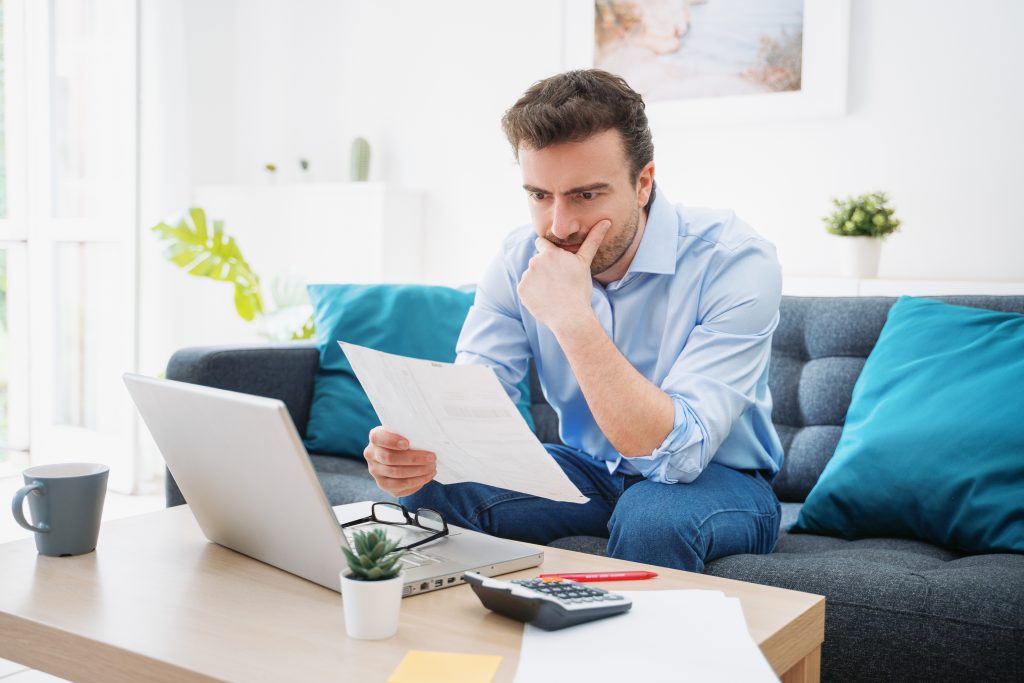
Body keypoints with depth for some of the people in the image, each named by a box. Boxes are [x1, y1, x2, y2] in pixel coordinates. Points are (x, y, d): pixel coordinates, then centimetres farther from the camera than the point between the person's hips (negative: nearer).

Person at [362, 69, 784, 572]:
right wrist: (414, 446, -39)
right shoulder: (521, 261, -10)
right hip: (591, 473, 4)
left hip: (717, 480, -3)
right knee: (433, 487, -19)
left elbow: (677, 453, -33)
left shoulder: (735, 261, -25)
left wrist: (573, 318, -39)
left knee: (654, 514, -37)